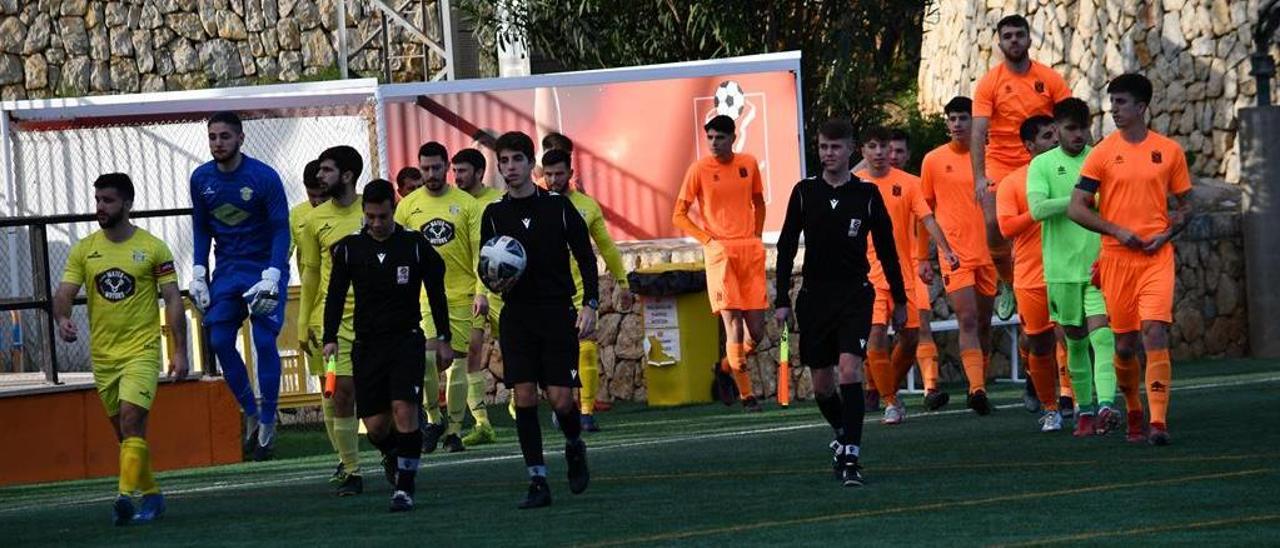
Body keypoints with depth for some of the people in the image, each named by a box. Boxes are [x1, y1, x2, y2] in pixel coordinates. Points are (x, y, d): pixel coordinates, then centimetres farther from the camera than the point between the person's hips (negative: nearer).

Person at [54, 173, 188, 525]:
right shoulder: (84, 250, 6)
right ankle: (150, 495, 25)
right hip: (103, 354, 5)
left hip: (142, 350, -5)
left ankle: (125, 496, -29)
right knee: (124, 429, 11)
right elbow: (64, 293, -1)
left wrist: (180, 351, -5)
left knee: (131, 419, -21)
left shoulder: (153, 248, -2)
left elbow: (173, 301, -1)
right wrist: (62, 318, -25)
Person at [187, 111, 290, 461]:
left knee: (265, 342, -10)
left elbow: (281, 229, -12)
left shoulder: (264, 177, -14)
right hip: (227, 270, 5)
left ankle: (268, 422, 0)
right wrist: (199, 274, 3)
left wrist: (271, 277, -21)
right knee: (220, 342, -3)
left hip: (264, 266, -5)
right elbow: (201, 229, 11)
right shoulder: (201, 179, 0)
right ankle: (250, 413, 12)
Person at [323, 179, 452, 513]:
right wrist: (330, 339, -4)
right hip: (367, 344, 2)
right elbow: (335, 296, 7)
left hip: (407, 340, -2)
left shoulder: (416, 246, 0)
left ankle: (405, 487, -13)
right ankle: (393, 458, 33)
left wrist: (444, 339, 8)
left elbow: (436, 293, 8)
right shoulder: (349, 249, 3)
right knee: (375, 425, -1)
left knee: (404, 410, -18)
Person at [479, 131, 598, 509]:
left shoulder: (558, 207, 0)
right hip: (516, 316, 2)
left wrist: (590, 304, -7)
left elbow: (585, 257, 3)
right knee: (524, 396, -7)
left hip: (558, 312, -2)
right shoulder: (494, 214, 6)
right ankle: (538, 481, -3)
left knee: (560, 398, -7)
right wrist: (493, 282, -10)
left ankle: (574, 447, 26)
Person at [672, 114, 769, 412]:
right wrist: (708, 240, -6)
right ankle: (746, 394, -4)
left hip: (751, 250, 4)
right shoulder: (699, 170, -1)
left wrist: (757, 236, 12)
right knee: (733, 323, -11)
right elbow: (679, 216, 3)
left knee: (756, 329, 1)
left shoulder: (749, 164, 9)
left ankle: (735, 364, 30)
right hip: (721, 252, -3)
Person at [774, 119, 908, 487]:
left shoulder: (867, 195, 0)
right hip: (815, 295, 2)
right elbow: (787, 247, 7)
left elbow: (886, 249, 8)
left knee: (849, 370, -19)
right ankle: (843, 435, 35)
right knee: (821, 384, 7)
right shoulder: (805, 192, 3)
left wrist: (899, 300, 10)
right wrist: (782, 300, 2)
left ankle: (850, 458, -21)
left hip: (855, 295, -2)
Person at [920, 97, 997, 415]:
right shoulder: (934, 160, 2)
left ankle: (980, 386, 21)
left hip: (987, 253, 2)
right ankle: (976, 388, -24)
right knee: (967, 320, -15)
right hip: (954, 254, -2)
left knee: (984, 323, 9)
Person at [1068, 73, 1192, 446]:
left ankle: (1158, 422, -18)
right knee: (1125, 342, 6)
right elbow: (1076, 208, 0)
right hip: (1116, 258, 1)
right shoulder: (1103, 153, 2)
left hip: (1157, 256, -1)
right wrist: (1118, 232, -10)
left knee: (1155, 332, -16)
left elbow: (1185, 205, 14)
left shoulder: (1169, 151, 5)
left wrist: (1166, 234, -5)